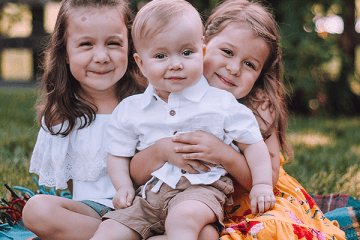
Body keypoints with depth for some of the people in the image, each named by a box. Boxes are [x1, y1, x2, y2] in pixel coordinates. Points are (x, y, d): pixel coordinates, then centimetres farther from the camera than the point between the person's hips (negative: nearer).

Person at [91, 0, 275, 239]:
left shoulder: (221, 103, 3)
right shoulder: (130, 110, 10)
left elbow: (253, 142, 7)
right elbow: (119, 154, 19)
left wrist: (262, 184, -1)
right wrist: (124, 186, 3)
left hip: (201, 188, -4)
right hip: (148, 195, 4)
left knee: (183, 218, -37)